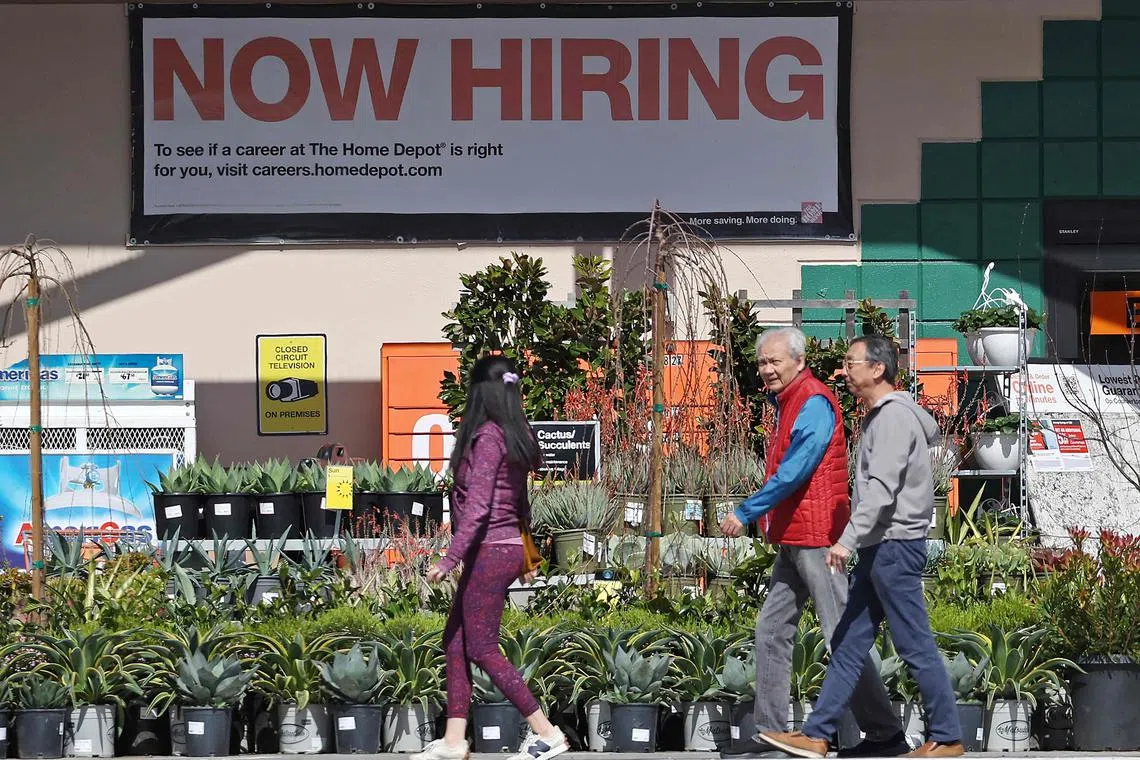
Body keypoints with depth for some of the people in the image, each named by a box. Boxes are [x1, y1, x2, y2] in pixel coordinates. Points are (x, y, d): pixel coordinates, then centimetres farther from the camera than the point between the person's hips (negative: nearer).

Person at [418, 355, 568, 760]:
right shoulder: (515, 437, 10)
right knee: (455, 640, 12)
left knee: (482, 649, -3)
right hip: (507, 548, 9)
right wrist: (525, 557, 26)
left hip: (489, 550, -9)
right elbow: (520, 503, 18)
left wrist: (449, 560, -21)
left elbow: (478, 506, -22)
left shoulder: (487, 437, -17)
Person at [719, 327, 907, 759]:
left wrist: (746, 514, -18)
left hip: (816, 537, -11)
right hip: (794, 539, 11)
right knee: (771, 630, 10)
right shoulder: (788, 404, 18)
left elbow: (794, 472, -21)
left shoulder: (813, 404, -14)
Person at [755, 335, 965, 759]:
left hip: (895, 545, -10)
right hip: (879, 549, 10)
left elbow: (882, 488, -23)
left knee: (915, 646, -4)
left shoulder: (894, 417, -14)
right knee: (848, 643, 8)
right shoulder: (882, 415, 17)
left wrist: (849, 539, -27)